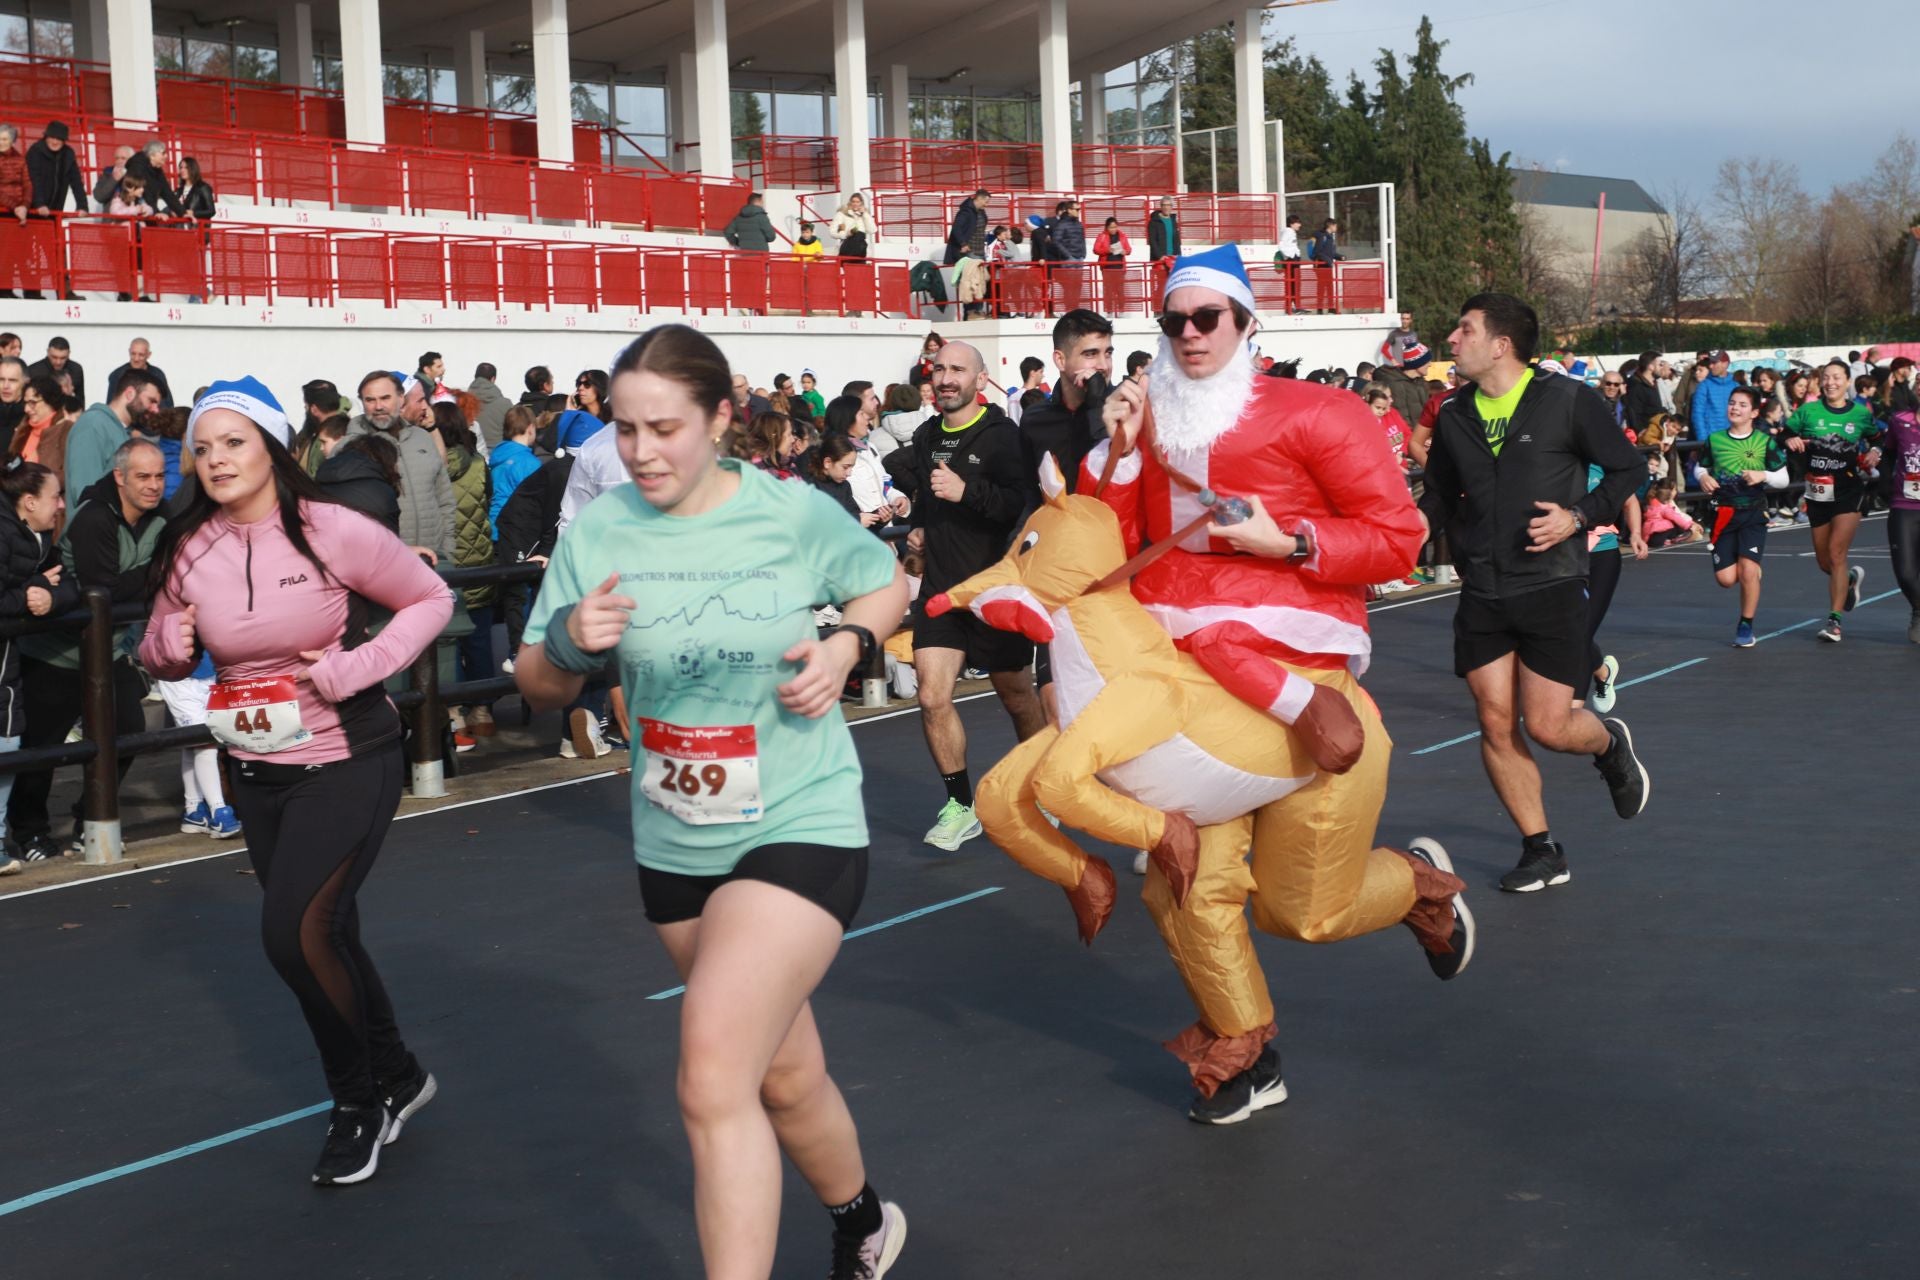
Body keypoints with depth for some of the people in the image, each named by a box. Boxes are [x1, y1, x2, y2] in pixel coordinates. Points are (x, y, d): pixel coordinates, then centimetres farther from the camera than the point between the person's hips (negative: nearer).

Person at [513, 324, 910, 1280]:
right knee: (782, 1076, 19)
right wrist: (570, 639, -19)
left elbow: (887, 585, 8)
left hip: (801, 825, -4)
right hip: (672, 842, 4)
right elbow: (538, 686, 3)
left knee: (714, 1084, -19)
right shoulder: (596, 531, -5)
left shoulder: (796, 514, -11)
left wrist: (847, 645, -12)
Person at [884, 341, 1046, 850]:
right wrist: (919, 527, 14)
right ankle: (960, 806, 7)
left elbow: (1023, 503, -25)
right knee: (933, 697, -6)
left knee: (1017, 695, 10)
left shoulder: (1001, 435, -11)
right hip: (940, 585, 5)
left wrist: (966, 492, -32)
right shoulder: (925, 437, 9)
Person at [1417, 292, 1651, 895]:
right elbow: (1439, 498, 19)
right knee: (1495, 724, 1)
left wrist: (1578, 517, -14)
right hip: (1482, 594, 4)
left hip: (1551, 585, -4)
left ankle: (1610, 744, 31)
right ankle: (1542, 850, 15)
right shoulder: (1454, 415, 8)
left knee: (1548, 726, -6)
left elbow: (1627, 469, 0)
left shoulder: (1567, 400, -6)